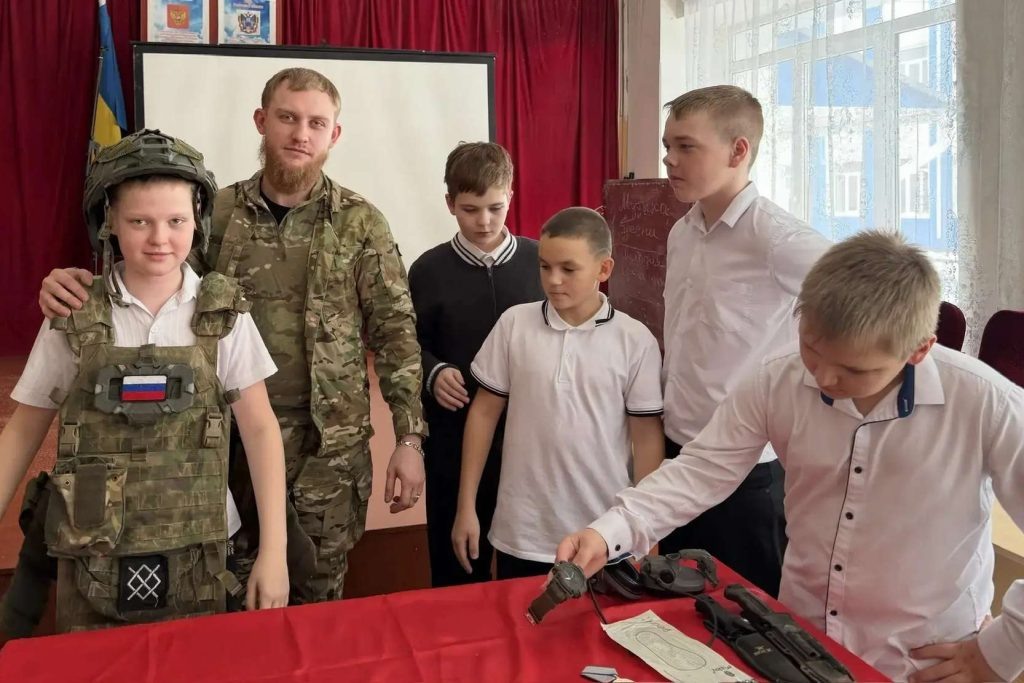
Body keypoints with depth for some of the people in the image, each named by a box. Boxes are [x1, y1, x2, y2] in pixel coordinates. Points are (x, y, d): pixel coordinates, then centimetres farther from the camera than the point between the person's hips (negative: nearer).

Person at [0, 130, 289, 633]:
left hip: (194, 560, 0)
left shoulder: (223, 313, -4)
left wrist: (273, 551, -10)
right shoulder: (74, 318, -3)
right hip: (92, 563, 1)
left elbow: (260, 427, -5)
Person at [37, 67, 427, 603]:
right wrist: (73, 284, -13)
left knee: (316, 595, 12)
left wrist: (409, 439, -10)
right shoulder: (216, 212, 2)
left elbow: (395, 334, -4)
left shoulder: (360, 224, -3)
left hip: (330, 444, -2)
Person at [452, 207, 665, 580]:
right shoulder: (514, 323, -4)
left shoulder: (636, 340, -6)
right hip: (522, 534, 1)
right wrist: (466, 506, 3)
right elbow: (485, 412, 3)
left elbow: (647, 436, -1)